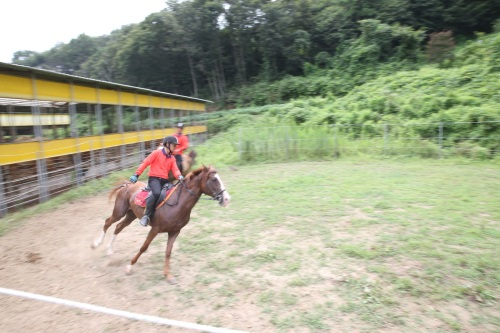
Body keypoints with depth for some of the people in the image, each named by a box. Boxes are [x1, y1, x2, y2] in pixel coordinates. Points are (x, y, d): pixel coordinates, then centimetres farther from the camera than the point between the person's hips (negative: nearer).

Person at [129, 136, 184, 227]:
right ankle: (146, 215, -25)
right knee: (157, 193, -35)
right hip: (154, 178, -6)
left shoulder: (172, 158, 15)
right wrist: (136, 174, -11)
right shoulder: (157, 153, 0)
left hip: (165, 180, 6)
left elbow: (175, 170, 3)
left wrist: (179, 176, -21)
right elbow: (145, 163, -4)